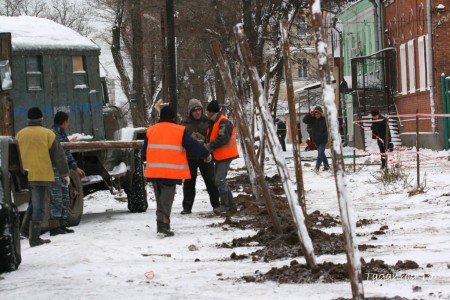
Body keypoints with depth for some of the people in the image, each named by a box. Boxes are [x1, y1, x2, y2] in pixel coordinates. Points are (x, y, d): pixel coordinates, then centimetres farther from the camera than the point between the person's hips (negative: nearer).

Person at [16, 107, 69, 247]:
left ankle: (26, 229, 11)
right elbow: (58, 156, -2)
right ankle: (34, 238, -4)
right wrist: (65, 174, 5)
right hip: (41, 176, -4)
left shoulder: (20, 134, 7)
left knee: (34, 203, 22)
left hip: (24, 176, 4)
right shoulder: (48, 134, -3)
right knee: (38, 207, -1)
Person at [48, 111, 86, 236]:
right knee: (56, 199, -11)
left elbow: (67, 153, 25)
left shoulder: (62, 134, 18)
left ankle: (62, 224, 17)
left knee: (64, 199, 11)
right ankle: (54, 226, -10)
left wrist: (76, 168, 25)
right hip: (54, 171, -10)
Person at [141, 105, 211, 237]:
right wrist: (206, 154, 19)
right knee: (166, 199, -2)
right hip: (171, 172, -4)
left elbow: (144, 151, 17)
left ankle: (163, 226, 17)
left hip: (154, 171, 4)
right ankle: (163, 227, -15)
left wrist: (146, 160, 39)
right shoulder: (180, 131, -3)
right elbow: (193, 145, 2)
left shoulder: (151, 130, 9)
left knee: (160, 199, 17)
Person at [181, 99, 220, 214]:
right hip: (190, 157, 0)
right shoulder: (185, 124, 2)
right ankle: (187, 207, 8)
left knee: (211, 181, 5)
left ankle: (216, 204, 17)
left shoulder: (207, 121, 3)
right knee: (189, 183, 3)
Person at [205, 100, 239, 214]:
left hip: (226, 155, -11)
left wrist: (209, 146, -25)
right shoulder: (213, 123, 15)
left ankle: (225, 205, -6)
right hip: (219, 156, 11)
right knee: (218, 180, 14)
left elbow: (222, 139, -26)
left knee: (220, 180, -14)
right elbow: (211, 138, 22)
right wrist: (207, 144, 3)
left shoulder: (224, 122, -18)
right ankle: (230, 203, 21)